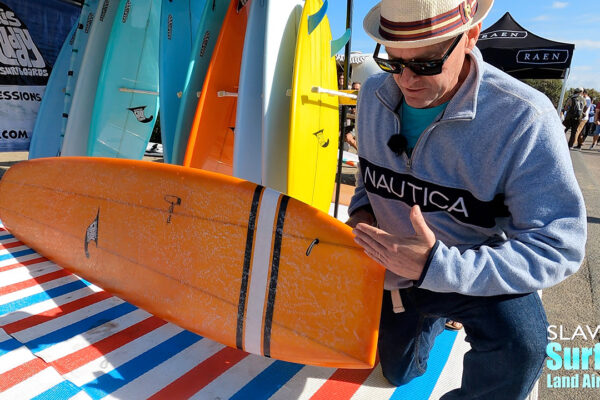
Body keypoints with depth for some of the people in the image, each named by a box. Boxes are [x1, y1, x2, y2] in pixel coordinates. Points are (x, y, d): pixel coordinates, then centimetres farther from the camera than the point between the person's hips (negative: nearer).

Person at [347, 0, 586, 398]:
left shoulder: (524, 118, -31)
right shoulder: (374, 94, -13)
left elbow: (559, 244, -30)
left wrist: (440, 267, -42)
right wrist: (361, 209, -14)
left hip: (476, 276, -4)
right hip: (395, 268, 5)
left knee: (518, 347, -38)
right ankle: (434, 316, 55)